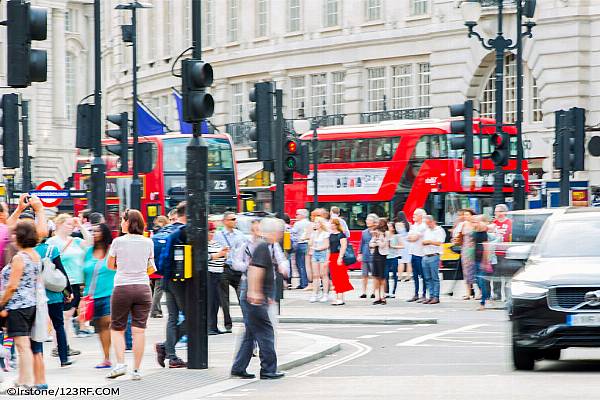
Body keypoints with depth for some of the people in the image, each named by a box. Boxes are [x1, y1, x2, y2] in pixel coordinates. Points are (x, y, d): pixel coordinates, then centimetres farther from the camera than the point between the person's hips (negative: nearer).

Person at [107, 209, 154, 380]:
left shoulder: (118, 241, -4)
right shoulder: (148, 242, 4)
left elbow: (110, 265, 6)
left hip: (122, 288, -2)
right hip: (143, 288, 2)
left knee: (117, 328, 9)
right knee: (139, 330, 2)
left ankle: (120, 363, -7)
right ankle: (136, 370, 3)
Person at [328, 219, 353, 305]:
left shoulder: (341, 235, -8)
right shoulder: (331, 235, 16)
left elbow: (343, 247, -15)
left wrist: (340, 258, -21)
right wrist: (328, 259, 18)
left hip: (339, 257, -8)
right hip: (332, 258, 8)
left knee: (339, 278, -9)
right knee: (334, 279, 7)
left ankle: (341, 299, -9)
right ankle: (338, 297, 11)